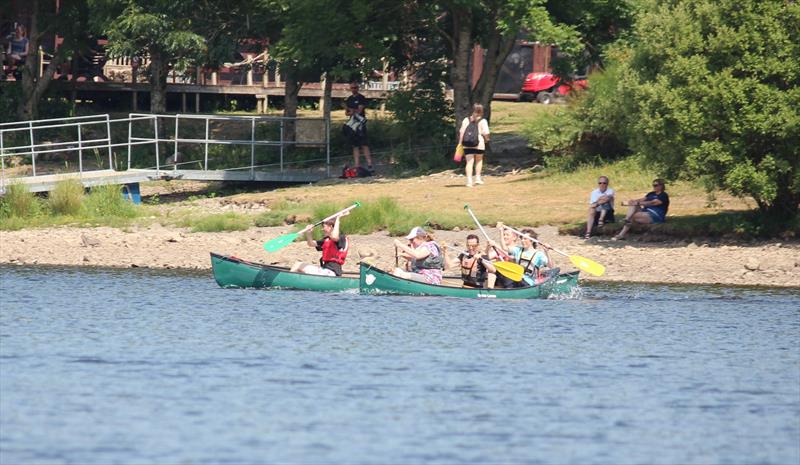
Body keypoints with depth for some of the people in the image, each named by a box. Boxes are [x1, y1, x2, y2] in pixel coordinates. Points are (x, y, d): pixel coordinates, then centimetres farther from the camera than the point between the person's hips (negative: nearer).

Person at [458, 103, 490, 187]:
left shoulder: (466, 120, 4)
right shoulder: (482, 121, -4)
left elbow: (461, 132, 0)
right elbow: (485, 133, -8)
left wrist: (460, 143, 4)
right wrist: (486, 139, 12)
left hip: (467, 145, 1)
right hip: (479, 144, -1)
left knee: (469, 162, 1)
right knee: (479, 160, 21)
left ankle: (469, 180, -11)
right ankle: (478, 177, 23)